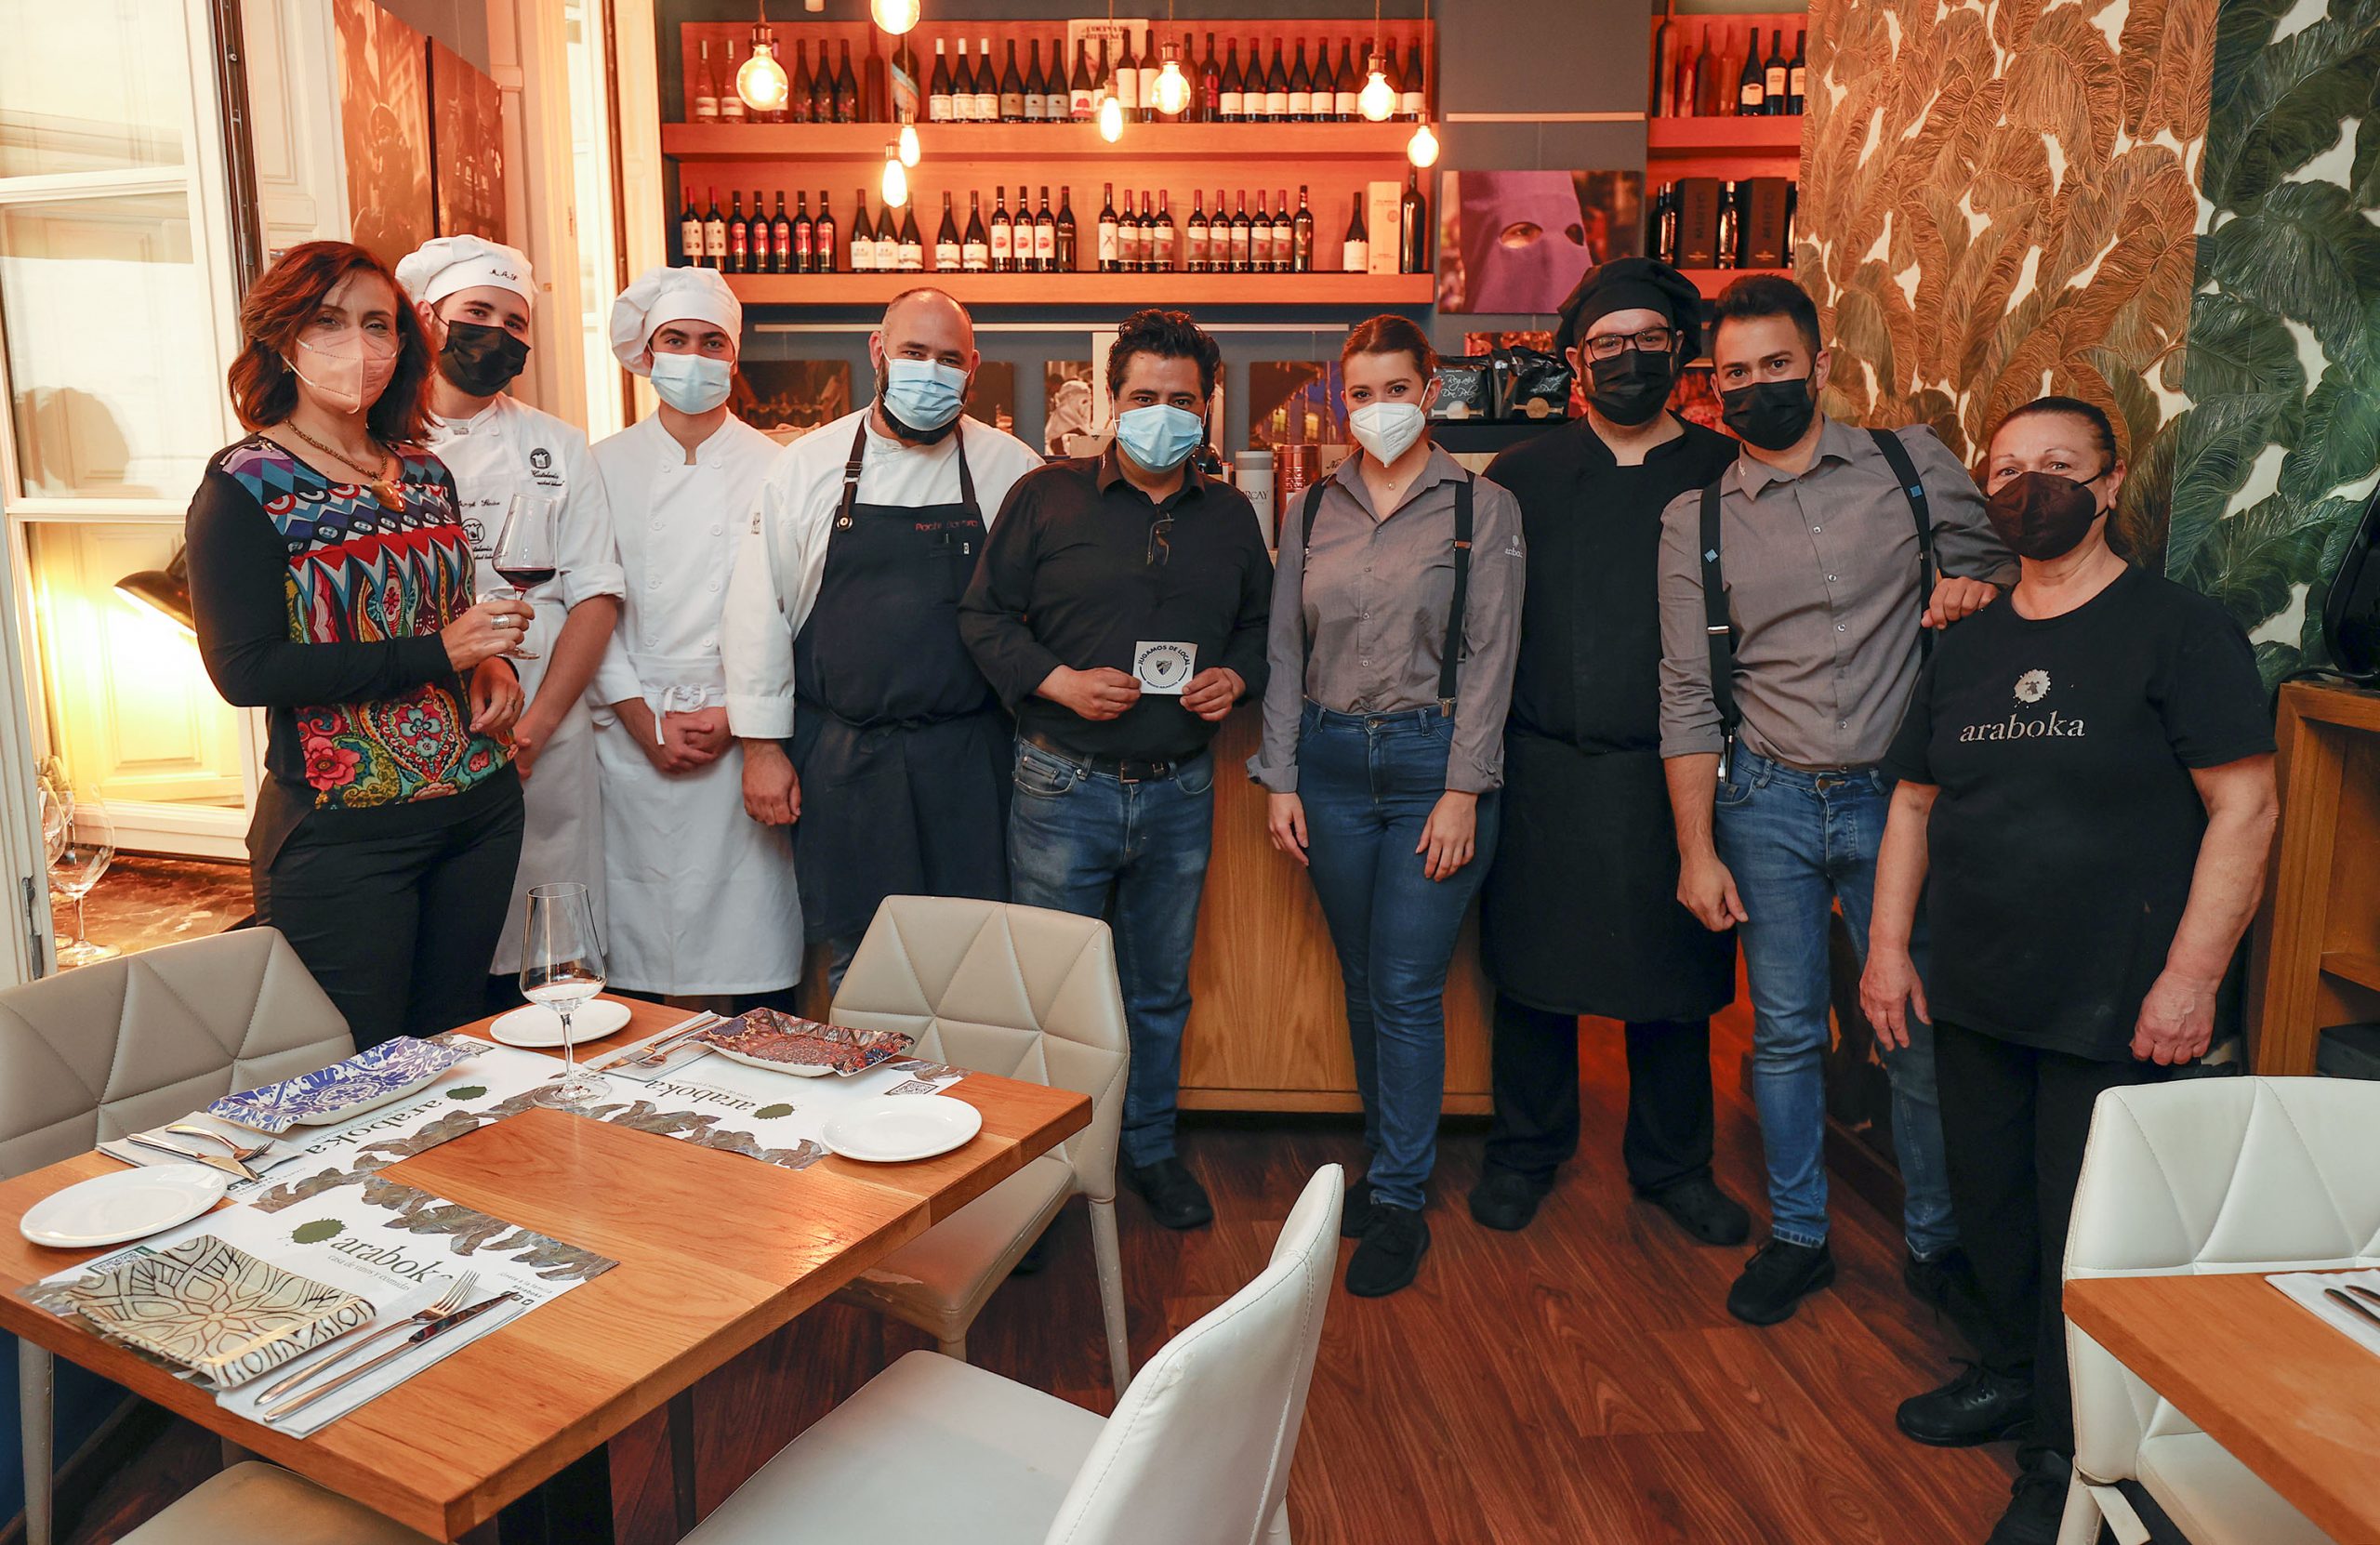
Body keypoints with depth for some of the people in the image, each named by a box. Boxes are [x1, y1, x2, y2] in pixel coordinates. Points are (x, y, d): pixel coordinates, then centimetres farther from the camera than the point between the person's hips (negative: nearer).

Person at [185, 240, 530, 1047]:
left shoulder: (423, 472, 10)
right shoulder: (245, 487, -7)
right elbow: (245, 670, -15)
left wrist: (490, 663, 0)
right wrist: (439, 652, -19)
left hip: (479, 799, 5)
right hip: (342, 824, -5)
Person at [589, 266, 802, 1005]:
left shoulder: (772, 467, 3)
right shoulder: (608, 465, 7)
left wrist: (734, 716, -9)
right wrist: (646, 722, -5)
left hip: (742, 738, -1)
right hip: (636, 733, 1)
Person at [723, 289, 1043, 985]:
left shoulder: (1013, 471, 1)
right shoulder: (806, 465, 2)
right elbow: (759, 610, 4)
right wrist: (763, 745, 2)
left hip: (966, 762, 0)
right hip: (839, 762, 1)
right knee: (852, 957, 10)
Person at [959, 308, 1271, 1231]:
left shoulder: (1231, 517, 9)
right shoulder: (1046, 497, -2)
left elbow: (1260, 625, 18)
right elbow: (983, 615, -1)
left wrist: (1237, 677, -3)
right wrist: (1057, 680, -16)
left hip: (1180, 790, 3)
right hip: (1065, 784, -3)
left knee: (1160, 988, 16)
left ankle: (1151, 1149, 34)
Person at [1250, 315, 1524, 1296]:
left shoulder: (1482, 508, 0)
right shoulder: (1311, 512, 9)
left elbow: (1489, 655, -4)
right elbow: (1286, 651, 9)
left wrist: (1462, 790, -11)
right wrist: (1280, 777, 3)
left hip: (1431, 760, -3)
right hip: (1331, 762, 4)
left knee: (1406, 988, -3)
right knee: (1363, 982, 12)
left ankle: (1400, 1203, 10)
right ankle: (1390, 1160, 29)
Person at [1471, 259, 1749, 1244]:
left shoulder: (1727, 474, 4)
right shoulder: (1523, 478, 6)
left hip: (1672, 773, 0)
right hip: (1543, 769, 0)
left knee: (1673, 978, 10)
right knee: (1533, 970, 9)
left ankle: (1672, 1164, 29)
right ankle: (1526, 1151, 28)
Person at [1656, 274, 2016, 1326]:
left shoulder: (1914, 465, 2)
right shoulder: (1695, 520, 3)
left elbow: (2002, 565, 14)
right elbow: (1688, 696, 1)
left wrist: (1976, 588, -11)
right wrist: (1696, 849, -3)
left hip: (1899, 793, 0)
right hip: (1769, 803, 1)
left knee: (1922, 1031, 7)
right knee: (1784, 1032, 9)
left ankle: (1935, 1238, 28)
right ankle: (1797, 1236, 26)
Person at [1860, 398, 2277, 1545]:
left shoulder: (2179, 630, -8)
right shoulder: (1970, 648, 10)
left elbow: (2245, 807, -12)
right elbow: (1915, 803, 14)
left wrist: (2191, 976, -17)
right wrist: (1889, 945, 7)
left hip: (2111, 1007, -5)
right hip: (1972, 995, 6)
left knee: (2084, 1230, 4)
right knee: (1988, 1197, 17)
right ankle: (2013, 1374, 41)